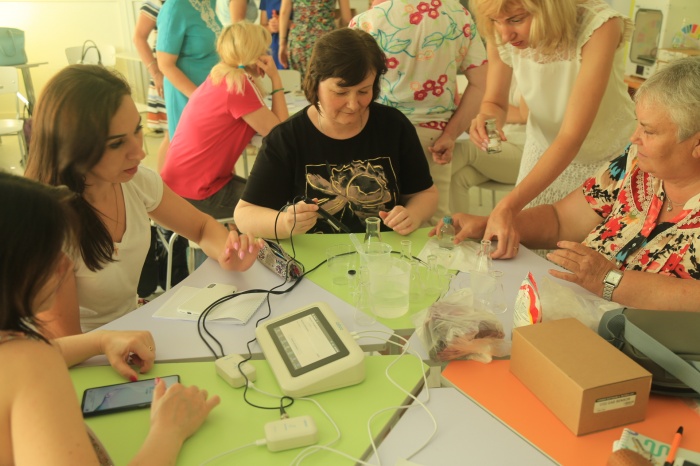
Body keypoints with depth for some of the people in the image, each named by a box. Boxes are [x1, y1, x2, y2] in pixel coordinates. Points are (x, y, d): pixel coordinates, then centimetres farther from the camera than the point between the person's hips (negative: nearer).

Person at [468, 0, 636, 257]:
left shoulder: (599, 26, -30)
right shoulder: (502, 34, -19)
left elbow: (572, 137, -35)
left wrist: (509, 206, -44)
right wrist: (489, 115, -27)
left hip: (606, 157, -3)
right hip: (543, 151, 3)